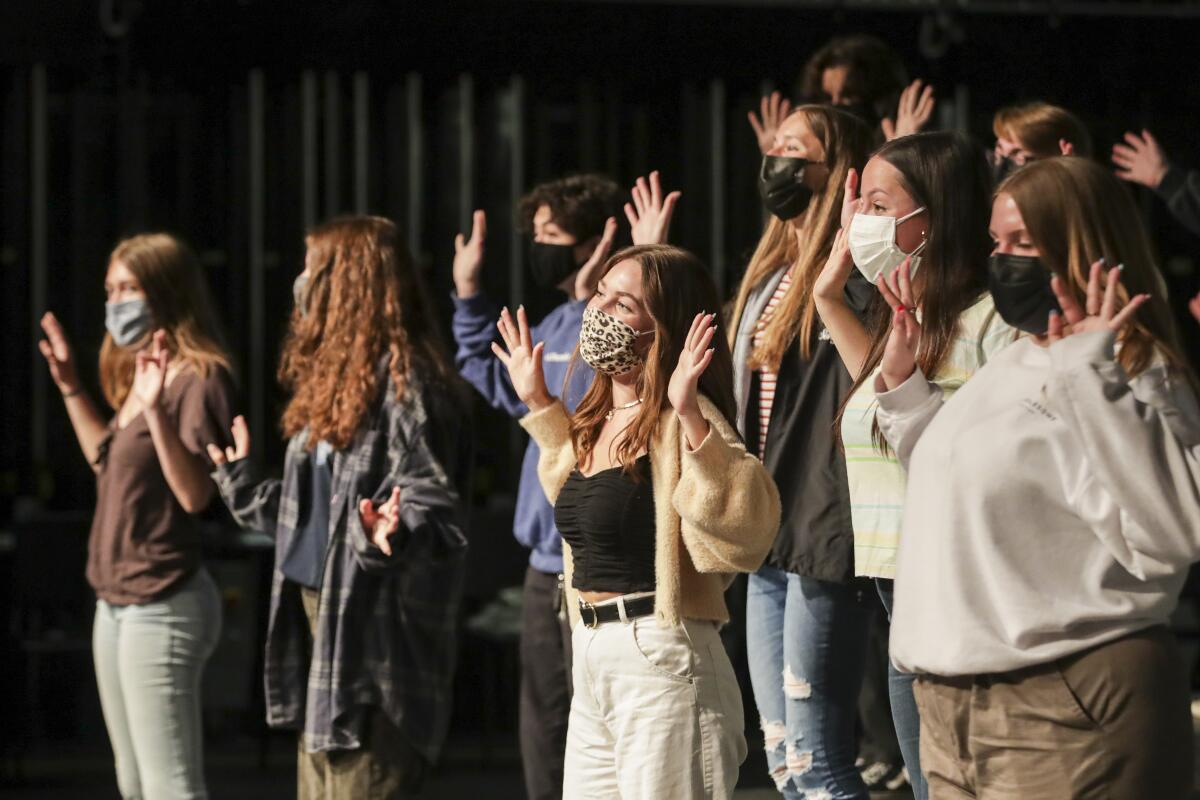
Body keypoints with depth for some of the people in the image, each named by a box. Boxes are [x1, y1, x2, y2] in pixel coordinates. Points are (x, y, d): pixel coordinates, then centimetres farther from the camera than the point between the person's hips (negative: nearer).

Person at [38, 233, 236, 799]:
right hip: (117, 601, 10)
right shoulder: (138, 373, 13)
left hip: (162, 607, -10)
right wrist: (70, 389, 23)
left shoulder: (198, 379, -15)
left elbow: (195, 495, -25)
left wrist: (156, 410, -34)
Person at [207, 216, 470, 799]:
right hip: (318, 615, 10)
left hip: (374, 631, -10)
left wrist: (392, 536, -40)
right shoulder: (336, 375, 17)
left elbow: (433, 506, -20)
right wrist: (243, 487, 37)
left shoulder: (403, 379, -13)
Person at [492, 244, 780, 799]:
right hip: (591, 667, 9)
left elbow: (746, 526, -30)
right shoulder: (599, 419, 13)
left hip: (661, 666, -9)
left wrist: (691, 417, -38)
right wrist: (539, 405, 30)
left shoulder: (676, 422, -14)